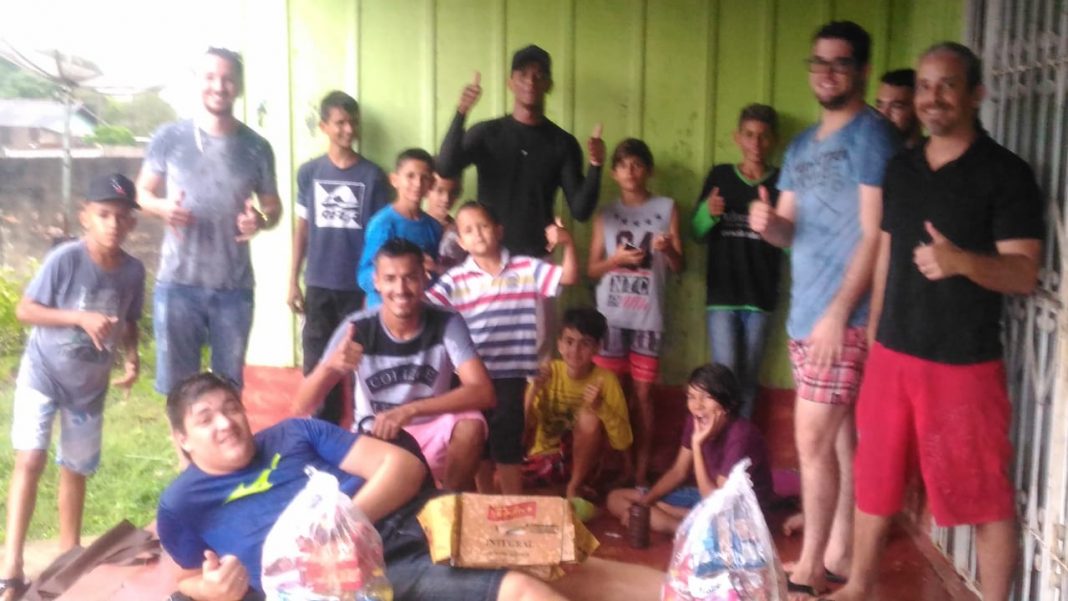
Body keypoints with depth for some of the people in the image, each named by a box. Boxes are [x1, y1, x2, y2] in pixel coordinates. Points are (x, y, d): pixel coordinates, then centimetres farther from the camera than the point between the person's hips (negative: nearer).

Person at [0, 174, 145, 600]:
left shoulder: (133, 270, -9)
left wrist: (131, 357, -12)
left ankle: (69, 554, 30)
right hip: (43, 373, -4)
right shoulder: (65, 258, -21)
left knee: (75, 468, 14)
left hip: (90, 384, 4)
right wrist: (81, 318, -29)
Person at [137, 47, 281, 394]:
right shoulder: (169, 138, -1)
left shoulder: (256, 147, 2)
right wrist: (162, 207, -15)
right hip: (178, 283, -1)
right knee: (176, 384, 8)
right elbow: (142, 192, 8)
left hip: (234, 287, 1)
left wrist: (262, 220, -14)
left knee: (230, 385, 13)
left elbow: (273, 205, 10)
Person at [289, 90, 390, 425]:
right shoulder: (309, 173, 4)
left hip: (360, 286, -2)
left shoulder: (372, 176, -1)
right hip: (319, 285, 2)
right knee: (318, 366, 6)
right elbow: (301, 230, 9)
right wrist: (293, 281, 6)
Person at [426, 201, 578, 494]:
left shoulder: (526, 268, 1)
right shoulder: (455, 279, 0)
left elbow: (569, 278, -3)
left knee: (507, 443, 3)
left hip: (510, 373, -2)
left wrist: (568, 244, -19)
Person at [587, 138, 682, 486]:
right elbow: (592, 269, 7)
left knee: (642, 394, 3)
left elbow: (679, 267, 3)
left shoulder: (666, 208, 4)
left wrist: (669, 249, -18)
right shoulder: (606, 213, 9)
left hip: (648, 317, -1)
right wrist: (617, 258, -12)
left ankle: (641, 473, 10)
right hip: (610, 316, 1)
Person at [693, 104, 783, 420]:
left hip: (760, 298, 0)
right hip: (722, 296, 0)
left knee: (748, 379, 9)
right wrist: (707, 212, -16)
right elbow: (696, 232, 5)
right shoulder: (719, 175, 3)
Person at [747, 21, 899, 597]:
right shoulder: (802, 144, 15)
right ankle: (838, 551, 24)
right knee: (840, 437, 15)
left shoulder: (871, 133, -9)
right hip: (805, 313, 8)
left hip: (843, 317, -8)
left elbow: (874, 235, -16)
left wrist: (838, 312, -20)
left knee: (813, 442, -5)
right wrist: (767, 222, -8)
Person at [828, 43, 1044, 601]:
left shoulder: (1006, 173, -9)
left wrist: (962, 261, -33)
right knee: (874, 478, 16)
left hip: (965, 364, -5)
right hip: (892, 355, 6)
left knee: (986, 498, 4)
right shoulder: (900, 168, 9)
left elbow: (1024, 273, -14)